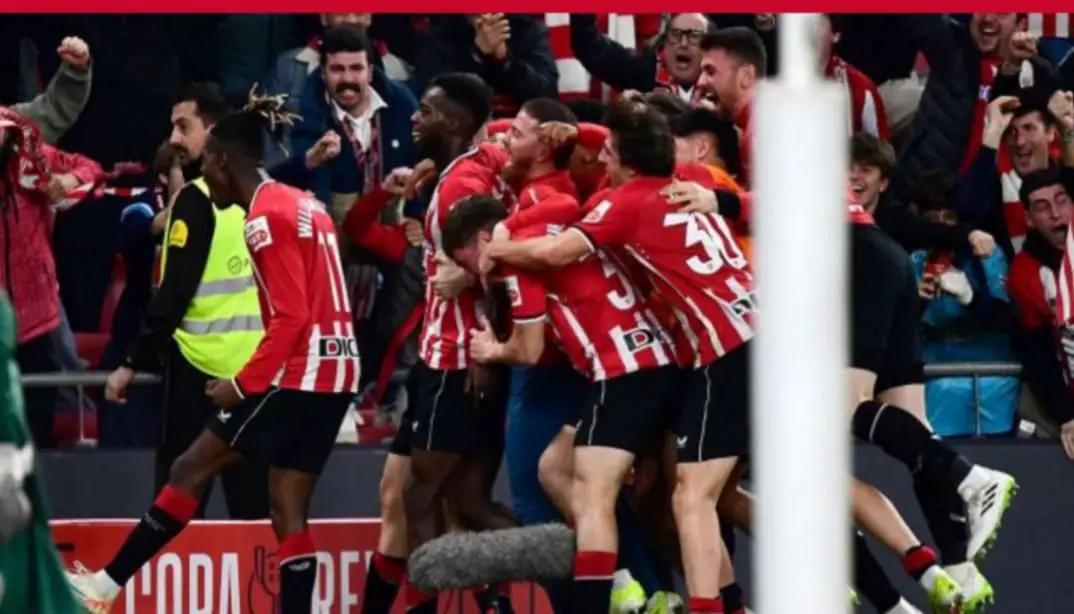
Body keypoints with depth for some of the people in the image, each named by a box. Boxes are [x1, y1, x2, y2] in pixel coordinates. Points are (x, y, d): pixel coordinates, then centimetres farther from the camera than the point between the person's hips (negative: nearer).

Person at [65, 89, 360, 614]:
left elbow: (291, 317, -18)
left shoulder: (267, 220, -12)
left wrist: (245, 384, -15)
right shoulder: (303, 206, 16)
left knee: (191, 470, -1)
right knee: (289, 511, 6)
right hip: (333, 374, 9)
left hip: (298, 373, -9)